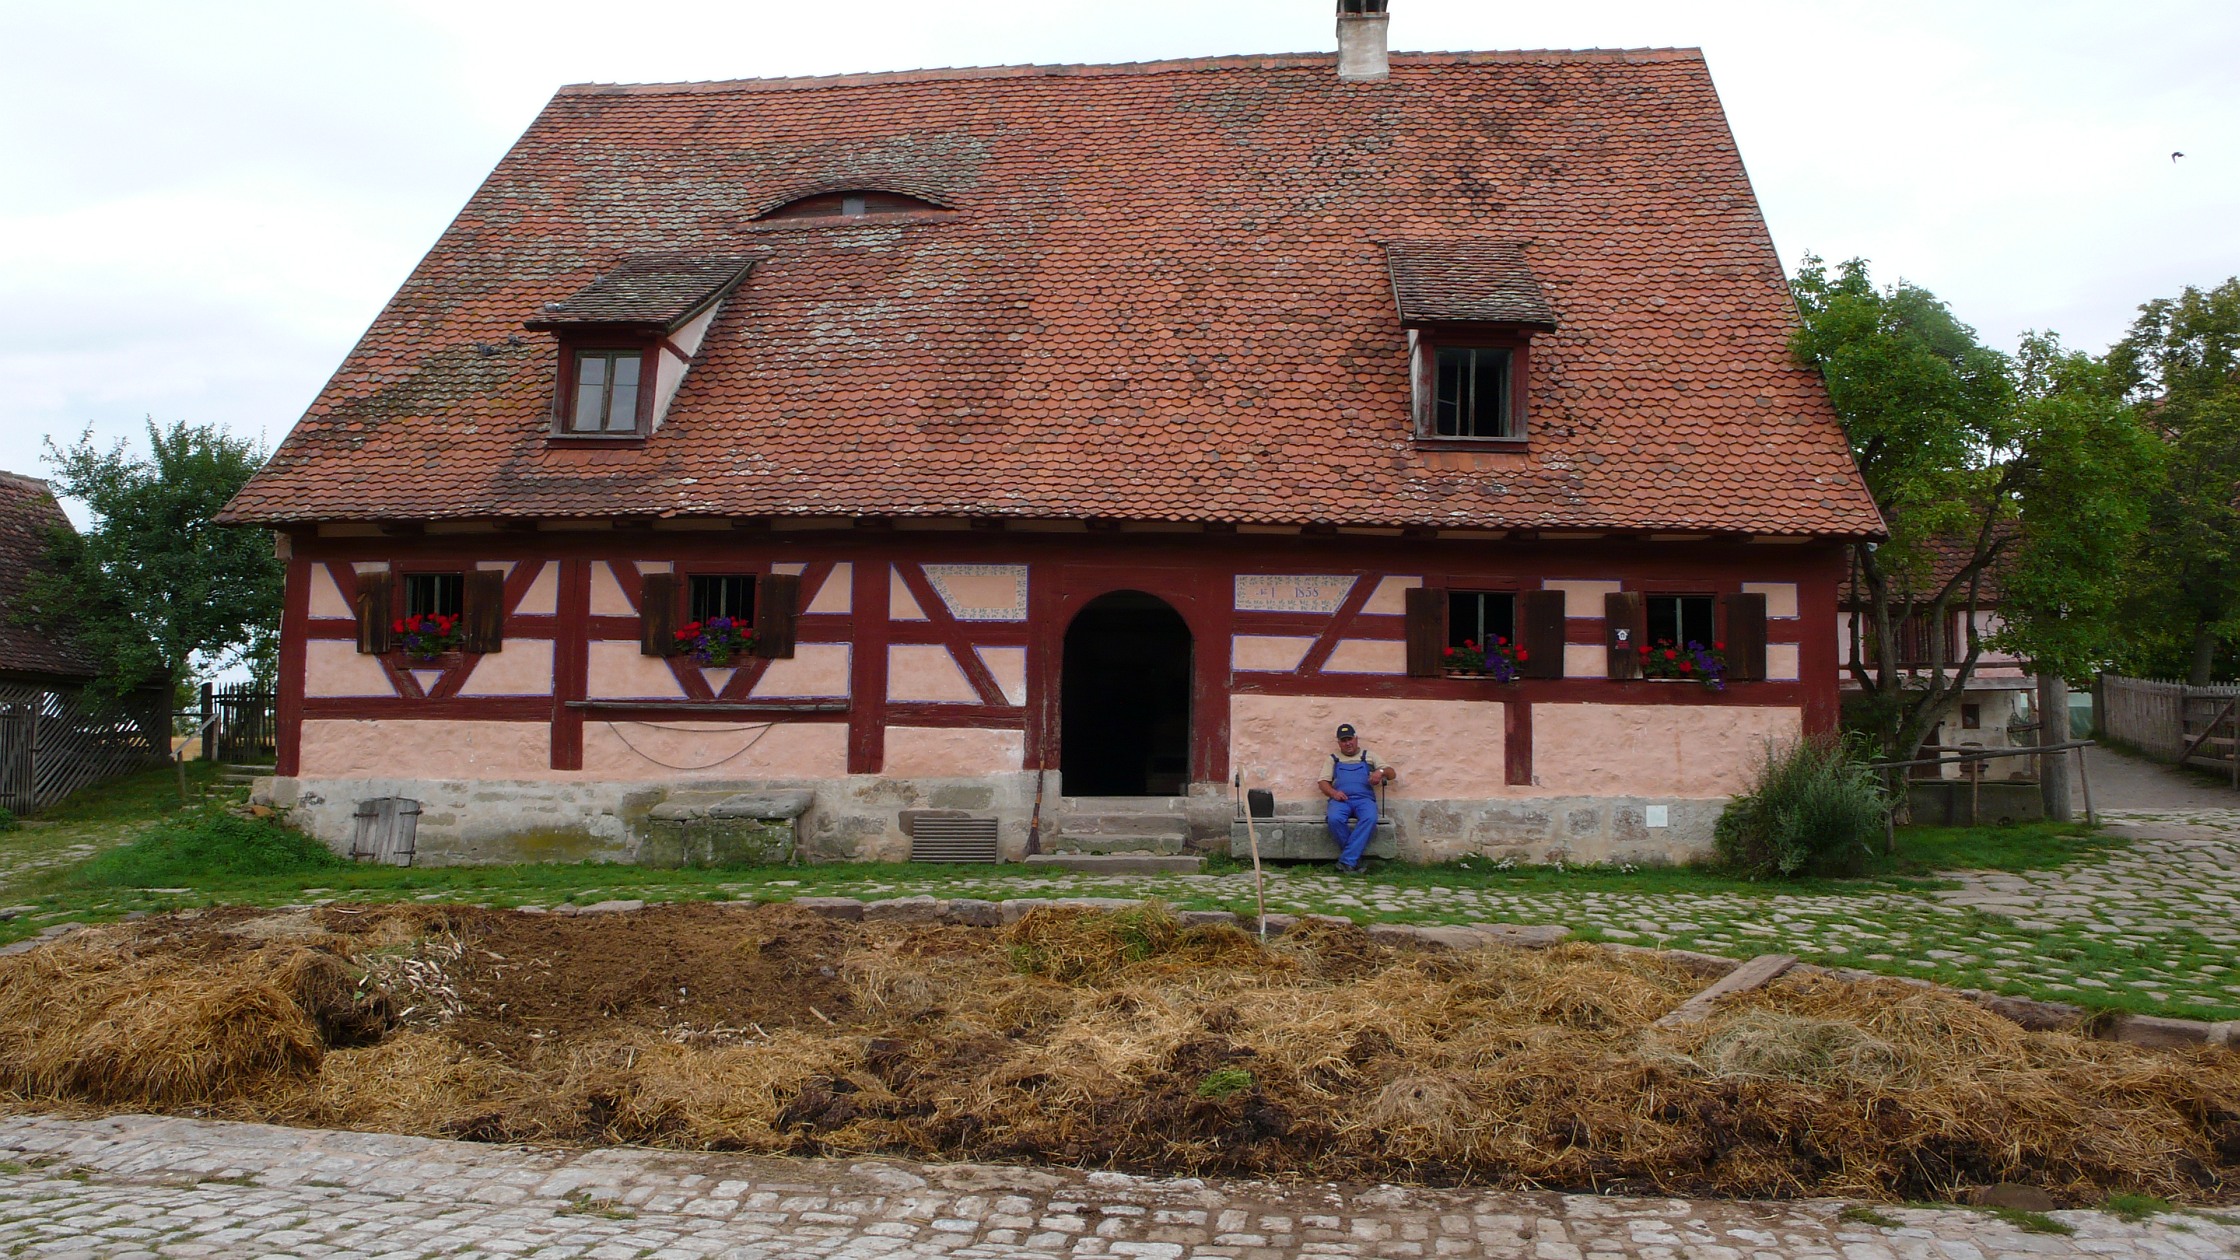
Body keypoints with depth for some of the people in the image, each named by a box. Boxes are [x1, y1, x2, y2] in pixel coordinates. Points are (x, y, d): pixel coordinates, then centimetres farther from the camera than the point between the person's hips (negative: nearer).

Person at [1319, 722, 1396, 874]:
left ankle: (1347, 860, -36)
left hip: (1364, 798, 0)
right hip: (1341, 799, 0)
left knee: (1370, 818, -37)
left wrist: (1381, 771, -5)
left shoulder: (1368, 756, 25)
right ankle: (1355, 856, -22)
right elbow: (1324, 783, 15)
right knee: (1335, 819, -36)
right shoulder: (1333, 759, 26)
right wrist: (1333, 793, -8)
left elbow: (1392, 774, 19)